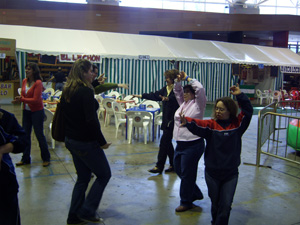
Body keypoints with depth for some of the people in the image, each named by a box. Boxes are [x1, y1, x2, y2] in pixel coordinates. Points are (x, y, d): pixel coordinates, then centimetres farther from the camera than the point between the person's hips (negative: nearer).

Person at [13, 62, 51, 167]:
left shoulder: (38, 83, -16)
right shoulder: (24, 81, 4)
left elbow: (35, 99, -20)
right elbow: (23, 95, 10)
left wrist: (22, 99, -22)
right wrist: (19, 98, -12)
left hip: (37, 111, -6)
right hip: (26, 111, 7)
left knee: (39, 135, 2)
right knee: (25, 134, 12)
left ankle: (46, 158, 18)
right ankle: (25, 158, 26)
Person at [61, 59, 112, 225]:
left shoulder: (67, 91, 9)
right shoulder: (85, 91, -19)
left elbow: (64, 114, 17)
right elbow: (91, 121, -24)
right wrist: (102, 142, -15)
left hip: (71, 140, 9)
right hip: (86, 142, -9)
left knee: (83, 177, 19)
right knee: (104, 174, 8)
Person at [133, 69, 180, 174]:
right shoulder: (165, 89, 13)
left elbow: (176, 98, -27)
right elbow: (155, 95, 15)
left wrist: (167, 99, -45)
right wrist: (141, 96, 12)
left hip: (172, 120, -8)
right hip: (166, 119, 8)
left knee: (164, 141, -7)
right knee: (167, 142, 12)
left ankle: (159, 166, 0)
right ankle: (173, 164, 24)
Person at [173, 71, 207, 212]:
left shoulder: (198, 104, -8)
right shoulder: (183, 103, 13)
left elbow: (200, 88, -21)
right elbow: (177, 90, 21)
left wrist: (187, 78, -10)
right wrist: (178, 81, 2)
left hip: (193, 145, -9)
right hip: (180, 144, 9)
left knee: (187, 174, 1)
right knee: (178, 170, 17)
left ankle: (186, 202, 18)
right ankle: (196, 194, 34)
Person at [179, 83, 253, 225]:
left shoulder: (237, 124, -1)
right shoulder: (211, 125, -6)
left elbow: (248, 111, -10)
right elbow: (198, 125, -24)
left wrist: (240, 95, -19)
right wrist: (187, 122, -45)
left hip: (231, 173, 0)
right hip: (212, 172, 1)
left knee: (226, 204, 1)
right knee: (215, 202, 17)